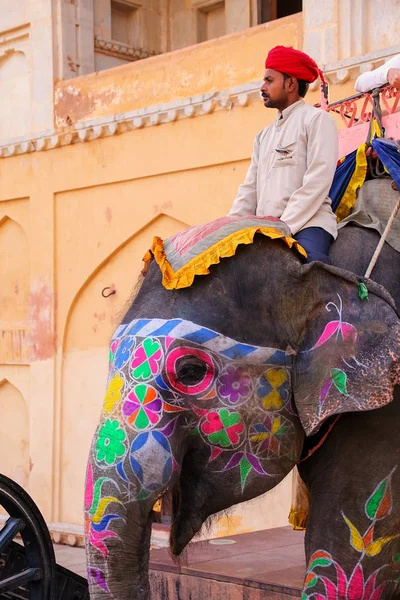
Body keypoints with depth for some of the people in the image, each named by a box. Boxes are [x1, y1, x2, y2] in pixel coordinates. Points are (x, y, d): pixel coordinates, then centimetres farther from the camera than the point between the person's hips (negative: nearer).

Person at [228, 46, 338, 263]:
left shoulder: (316, 119, 4)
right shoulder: (264, 136, 27)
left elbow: (317, 181, -8)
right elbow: (250, 188, 22)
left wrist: (286, 224, -17)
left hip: (306, 223, -7)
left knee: (305, 261, -37)